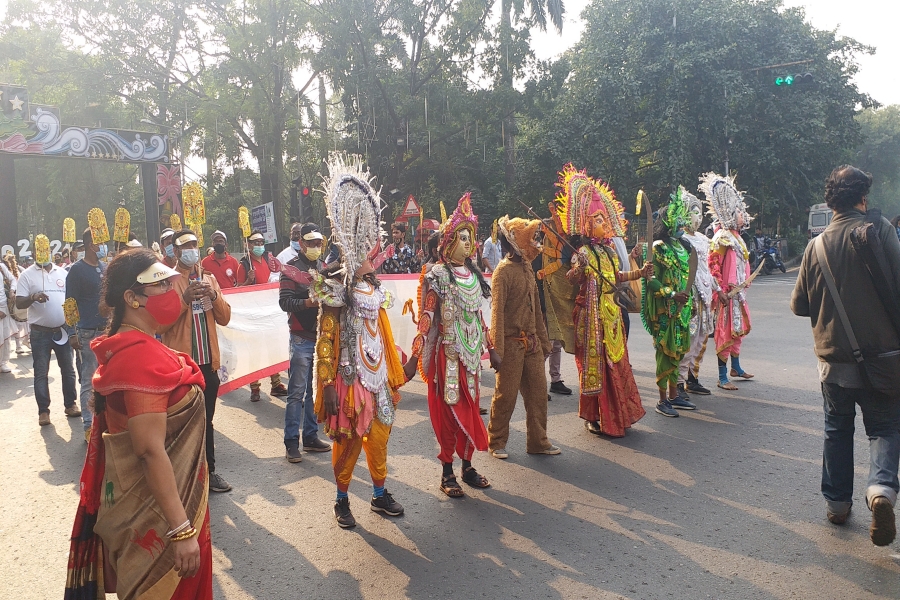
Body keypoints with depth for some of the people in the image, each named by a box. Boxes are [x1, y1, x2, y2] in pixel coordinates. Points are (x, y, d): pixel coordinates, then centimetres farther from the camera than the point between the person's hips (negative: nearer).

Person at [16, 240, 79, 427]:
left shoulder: (63, 273, 6)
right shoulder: (27, 275, -3)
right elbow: (19, 303, -7)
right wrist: (33, 298, -28)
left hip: (63, 329, 3)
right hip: (40, 332, -3)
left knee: (68, 369, 10)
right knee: (41, 373, 3)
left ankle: (70, 404, 22)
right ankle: (43, 410, 11)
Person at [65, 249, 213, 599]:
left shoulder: (130, 347, 6)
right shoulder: (142, 356, -25)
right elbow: (151, 450, -29)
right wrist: (181, 529, -27)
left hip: (150, 501, 9)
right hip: (157, 513, -9)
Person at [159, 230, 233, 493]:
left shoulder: (208, 278, 13)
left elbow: (224, 318, 8)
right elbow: (160, 324, -10)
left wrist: (214, 296, -9)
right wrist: (184, 299, -20)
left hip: (208, 362, 5)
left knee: (206, 420, 13)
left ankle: (208, 471, 24)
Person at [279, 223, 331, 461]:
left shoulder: (323, 267, 15)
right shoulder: (291, 268, -4)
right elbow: (284, 301, -13)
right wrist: (307, 302, -27)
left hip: (322, 336, 6)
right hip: (302, 338, -6)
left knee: (316, 390, 11)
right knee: (297, 391, -4)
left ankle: (311, 437, 21)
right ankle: (291, 443, 3)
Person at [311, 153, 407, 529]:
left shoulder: (375, 290, 8)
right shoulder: (334, 292, -12)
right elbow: (325, 343, -15)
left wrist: (393, 375, 15)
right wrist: (327, 384, -18)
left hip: (378, 378, 6)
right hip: (349, 380, -6)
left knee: (379, 437, 14)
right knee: (347, 440, 5)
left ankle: (380, 495, 30)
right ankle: (342, 501, 23)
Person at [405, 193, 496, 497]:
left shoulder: (474, 275, 9)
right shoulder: (437, 275, -10)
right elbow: (425, 319, -15)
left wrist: (491, 349, 16)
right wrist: (414, 358, -20)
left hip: (472, 353, 6)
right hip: (448, 354, -6)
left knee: (470, 409, 11)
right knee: (450, 410, 1)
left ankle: (467, 466, 24)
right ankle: (447, 472, 14)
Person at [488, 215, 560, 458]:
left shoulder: (527, 268, 12)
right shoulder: (503, 271, -12)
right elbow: (497, 312, -18)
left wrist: (544, 341, 18)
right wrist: (497, 350, -22)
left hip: (532, 342, 8)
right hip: (512, 343, -8)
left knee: (538, 391, 10)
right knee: (506, 395, 2)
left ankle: (538, 441, 22)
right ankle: (496, 442, 17)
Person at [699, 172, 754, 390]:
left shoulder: (737, 237, 16)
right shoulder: (723, 237, -14)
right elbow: (713, 264, -21)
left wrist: (747, 279, 15)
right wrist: (721, 290, -25)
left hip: (739, 291, 10)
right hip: (728, 293, -10)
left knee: (739, 328, 19)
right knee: (727, 331, -7)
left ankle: (736, 367, 33)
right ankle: (722, 377, -3)